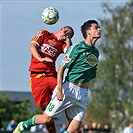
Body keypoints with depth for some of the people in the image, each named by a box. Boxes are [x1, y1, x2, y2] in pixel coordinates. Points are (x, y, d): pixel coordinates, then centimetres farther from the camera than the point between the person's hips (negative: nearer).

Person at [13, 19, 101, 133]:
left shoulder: (96, 52, 13)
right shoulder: (77, 47, -8)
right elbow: (61, 68, -9)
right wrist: (59, 90, -18)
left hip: (83, 94, 6)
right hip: (69, 89, -6)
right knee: (47, 118, -4)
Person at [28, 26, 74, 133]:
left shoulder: (62, 44, 19)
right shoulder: (44, 34, 12)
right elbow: (32, 46, -3)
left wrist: (68, 38, 5)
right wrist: (41, 59, -18)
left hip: (52, 75, 3)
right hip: (37, 76, -3)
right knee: (46, 108, -5)